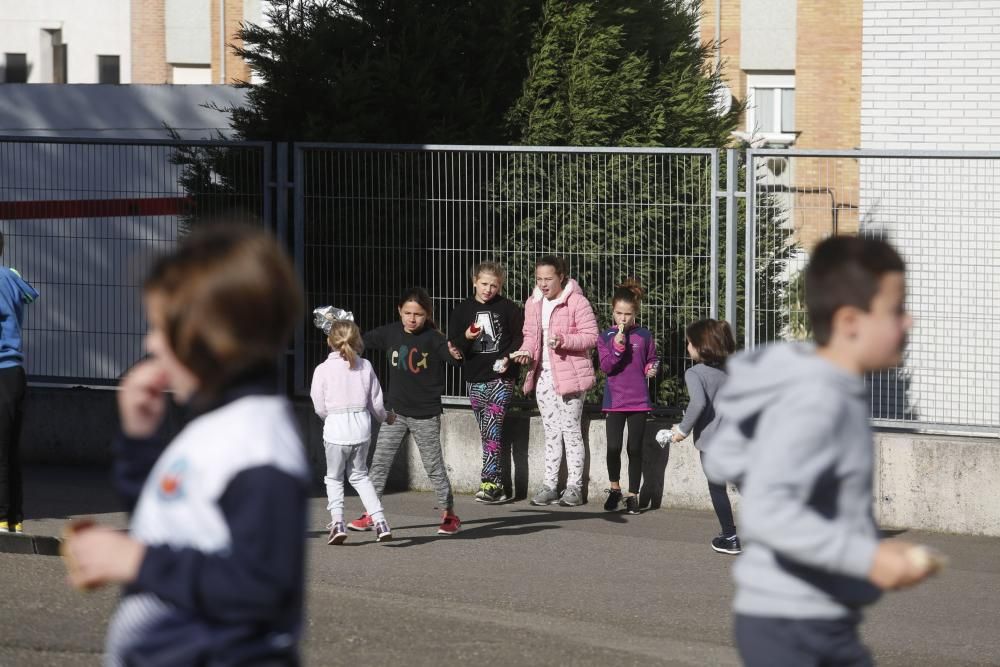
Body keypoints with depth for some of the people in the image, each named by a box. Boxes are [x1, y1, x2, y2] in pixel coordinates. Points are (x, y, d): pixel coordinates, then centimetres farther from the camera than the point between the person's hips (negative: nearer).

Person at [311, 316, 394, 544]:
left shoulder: (323, 370, -6)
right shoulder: (365, 367, 3)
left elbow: (320, 407, -2)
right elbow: (376, 402, 8)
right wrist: (385, 417, 30)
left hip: (335, 428, -3)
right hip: (362, 426, 3)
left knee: (334, 478, 15)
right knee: (359, 475, 20)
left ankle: (337, 522, 0)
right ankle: (379, 521, 9)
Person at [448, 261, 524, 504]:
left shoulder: (507, 308, 1)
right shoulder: (463, 310, 7)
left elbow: (521, 336, 5)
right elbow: (453, 343, 7)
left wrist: (508, 357, -11)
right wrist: (466, 338, -14)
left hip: (501, 377, -3)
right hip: (475, 378, 3)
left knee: (492, 428, -13)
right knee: (487, 432, 6)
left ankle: (489, 482, -14)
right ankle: (497, 485, 10)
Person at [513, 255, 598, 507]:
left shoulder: (576, 302, -12)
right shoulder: (533, 304, 9)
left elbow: (591, 336, -13)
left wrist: (564, 341, -27)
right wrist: (527, 351, -3)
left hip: (569, 375, -6)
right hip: (543, 375, 7)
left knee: (571, 430, -2)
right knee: (551, 432, 12)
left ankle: (574, 487, 4)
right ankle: (550, 485, 16)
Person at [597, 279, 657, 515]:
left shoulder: (644, 336, 3)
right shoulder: (606, 336, 1)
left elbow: (651, 360, 17)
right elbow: (606, 367, -7)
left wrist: (651, 369, -5)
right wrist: (618, 345, -18)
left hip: (638, 400, 0)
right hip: (614, 400, 0)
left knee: (635, 449, 3)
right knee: (613, 447, -8)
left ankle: (633, 495, 13)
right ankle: (614, 489, 13)